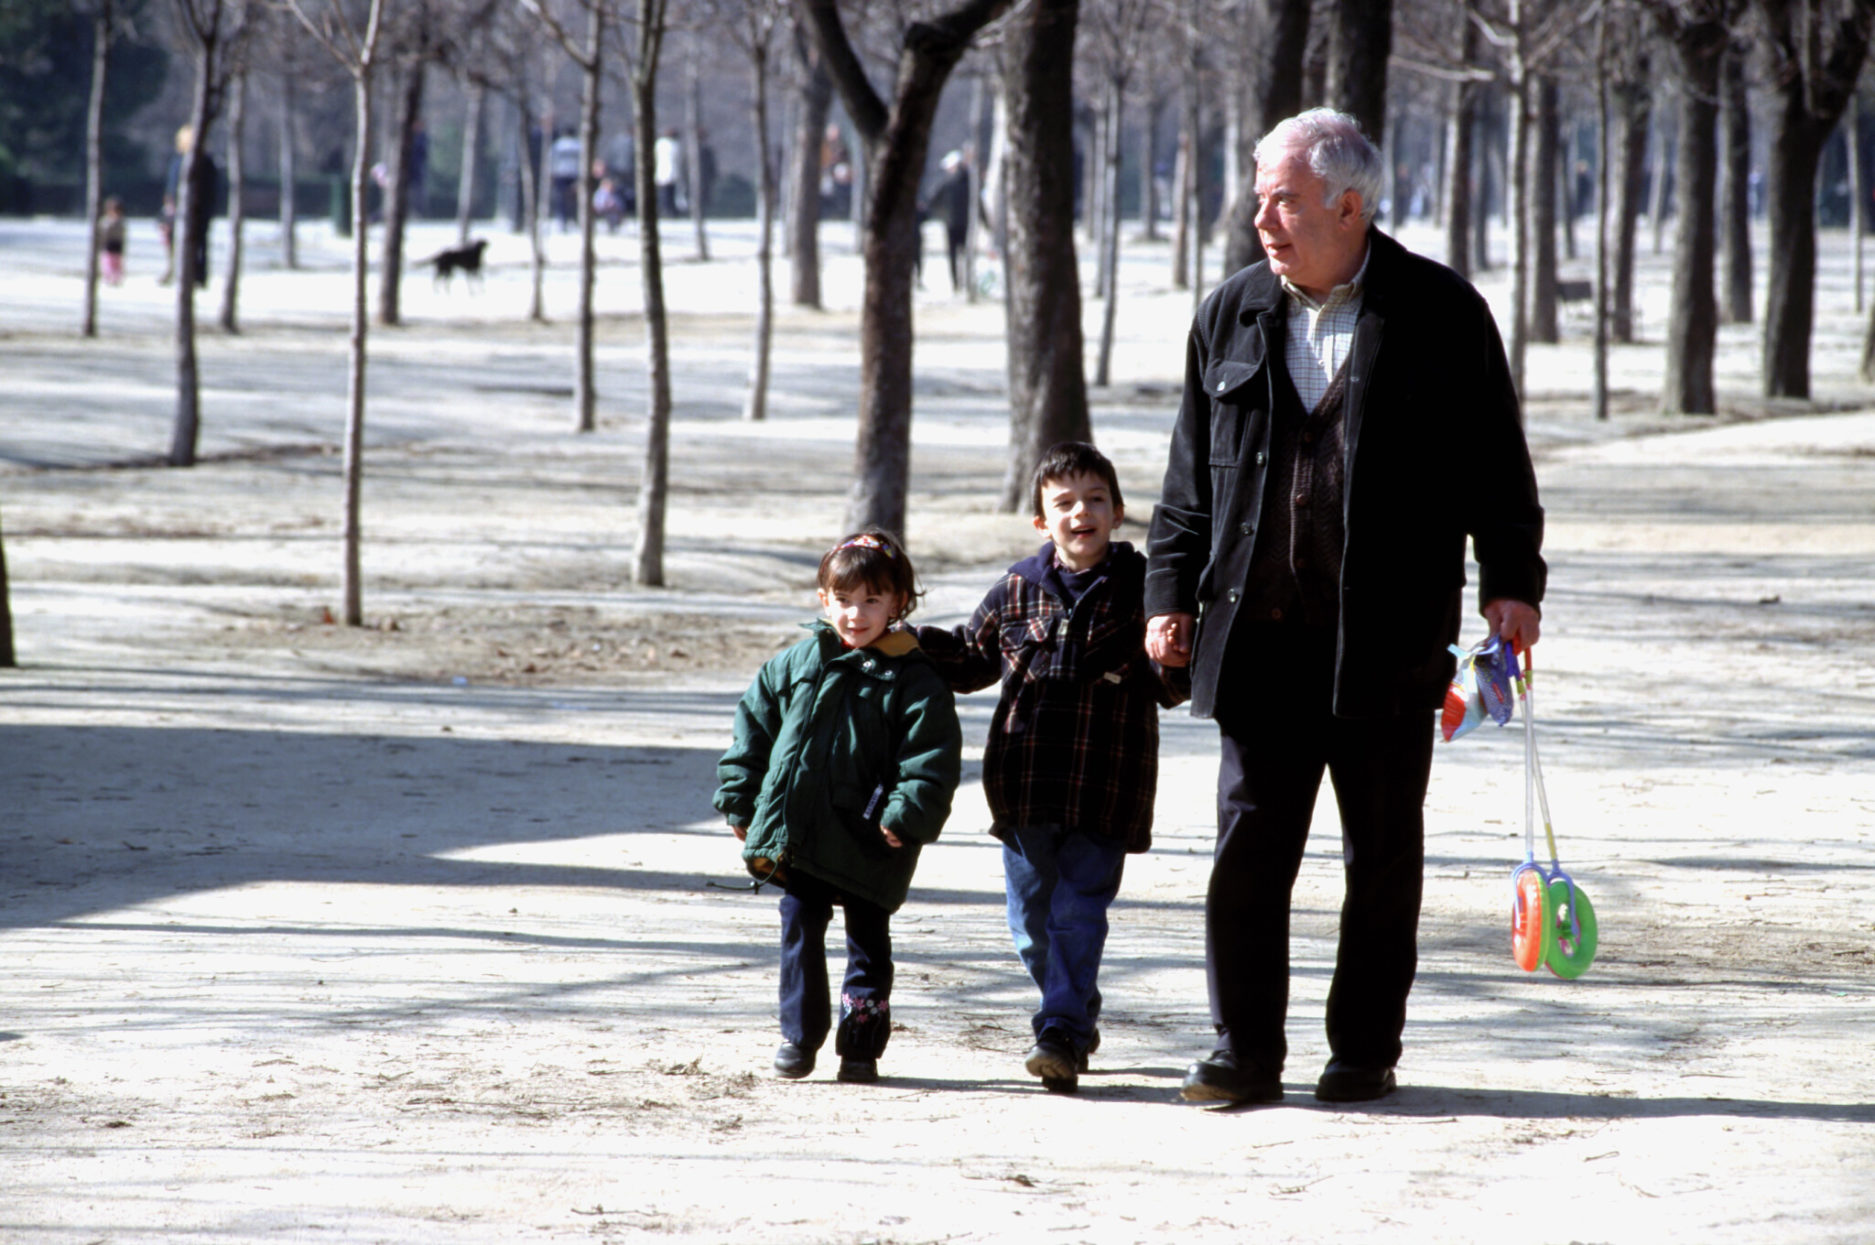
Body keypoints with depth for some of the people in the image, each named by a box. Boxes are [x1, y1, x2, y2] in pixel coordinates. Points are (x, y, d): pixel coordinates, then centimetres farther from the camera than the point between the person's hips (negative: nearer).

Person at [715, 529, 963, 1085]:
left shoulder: (914, 682, -5)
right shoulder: (795, 665, 5)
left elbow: (933, 758, -9)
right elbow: (754, 728, 12)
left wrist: (906, 816, -20)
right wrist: (740, 802, 8)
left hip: (868, 843, -2)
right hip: (797, 831, 2)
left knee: (868, 939, 6)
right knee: (799, 932, 5)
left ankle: (861, 1045, 15)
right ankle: (799, 1036, 15)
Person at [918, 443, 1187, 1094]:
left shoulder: (1140, 588, -1)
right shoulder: (1018, 590, 7)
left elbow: (1173, 689, 2)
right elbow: (970, 659, 20)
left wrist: (1170, 658, -20)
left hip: (1105, 790, -4)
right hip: (1025, 785, 4)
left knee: (1078, 912, -9)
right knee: (1031, 917, 10)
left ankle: (1063, 1033, -11)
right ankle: (1076, 1014, 28)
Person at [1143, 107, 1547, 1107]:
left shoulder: (1441, 313, 0)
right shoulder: (1230, 317, 10)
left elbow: (1495, 462, 4)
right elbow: (1192, 474, 14)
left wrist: (1510, 581, -2)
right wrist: (1171, 592, 9)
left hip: (1389, 641, -2)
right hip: (1259, 633, 2)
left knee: (1384, 854, 5)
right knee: (1248, 844, -1)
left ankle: (1365, 1052, 15)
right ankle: (1245, 1052, 4)